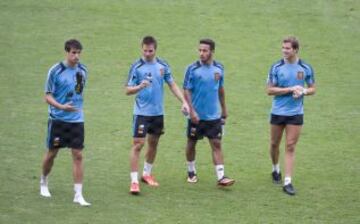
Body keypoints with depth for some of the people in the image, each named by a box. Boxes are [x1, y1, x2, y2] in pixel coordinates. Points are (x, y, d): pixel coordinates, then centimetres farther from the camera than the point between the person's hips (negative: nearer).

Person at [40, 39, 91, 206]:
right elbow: (48, 96, -11)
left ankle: (78, 194, -2)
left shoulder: (82, 70, 2)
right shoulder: (55, 71, -11)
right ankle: (44, 183, 35)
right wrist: (62, 107, -27)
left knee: (78, 155, -4)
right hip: (58, 119, -3)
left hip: (77, 120, 3)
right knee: (52, 153, 9)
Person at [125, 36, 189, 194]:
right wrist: (140, 86, -28)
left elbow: (172, 85, 10)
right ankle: (134, 181, -9)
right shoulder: (137, 67, -9)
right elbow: (128, 90, -8)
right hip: (142, 112, -5)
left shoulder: (163, 66, 3)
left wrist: (184, 102, 0)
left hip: (158, 112, 5)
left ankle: (147, 174, 32)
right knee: (138, 144, -10)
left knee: (153, 144, 15)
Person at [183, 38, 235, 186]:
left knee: (216, 145, -4)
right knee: (192, 143, 11)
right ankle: (191, 172, 30)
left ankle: (221, 177, -9)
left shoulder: (219, 68, 2)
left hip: (214, 116, 2)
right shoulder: (192, 69, -9)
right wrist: (192, 110, -17)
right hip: (196, 116, -2)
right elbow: (186, 91, -9)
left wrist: (224, 109, 17)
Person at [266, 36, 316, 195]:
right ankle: (276, 169, 39)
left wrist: (303, 91, -15)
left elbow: (312, 89, 8)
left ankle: (287, 182, -4)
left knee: (290, 147, -4)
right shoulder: (276, 67, -5)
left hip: (296, 113, -1)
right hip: (278, 112, 1)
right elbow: (270, 90, -7)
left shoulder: (305, 68, -2)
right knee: (274, 144, 12)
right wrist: (291, 89, -18)